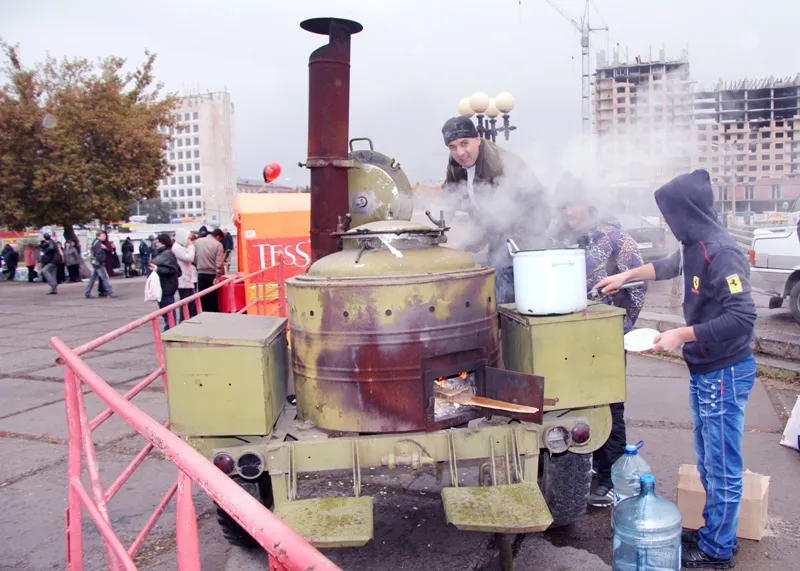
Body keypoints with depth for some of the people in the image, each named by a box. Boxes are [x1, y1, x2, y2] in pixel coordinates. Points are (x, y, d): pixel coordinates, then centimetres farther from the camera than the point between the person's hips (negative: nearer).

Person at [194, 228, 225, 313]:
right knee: (213, 299, 4)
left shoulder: (197, 242, 4)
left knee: (203, 298, 10)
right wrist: (218, 276, -10)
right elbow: (219, 263, -14)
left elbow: (194, 258, 9)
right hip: (212, 275, -4)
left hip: (201, 274, 4)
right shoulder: (218, 245, -8)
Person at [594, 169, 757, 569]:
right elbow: (669, 266, 28)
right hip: (703, 371, 9)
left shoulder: (721, 253, -23)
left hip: (724, 374, -9)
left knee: (723, 467, 6)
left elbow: (742, 316, -27)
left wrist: (682, 335, -24)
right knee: (708, 464, 20)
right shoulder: (694, 246, 5)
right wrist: (626, 276, 30)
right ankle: (713, 532, 36)